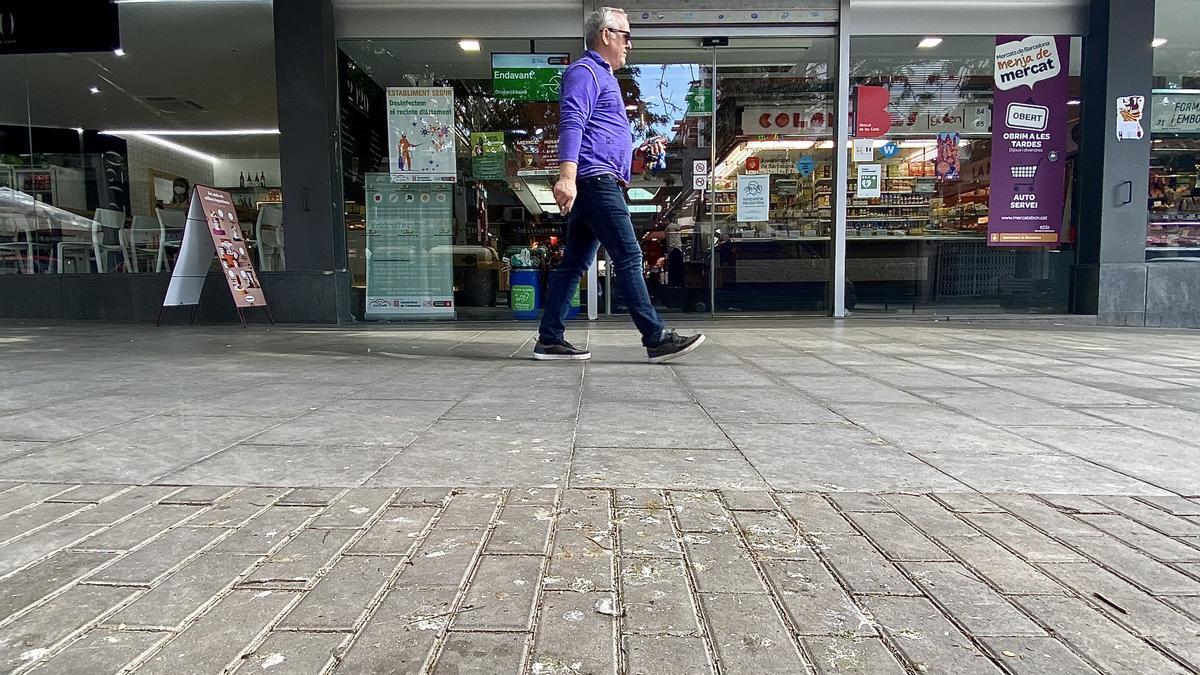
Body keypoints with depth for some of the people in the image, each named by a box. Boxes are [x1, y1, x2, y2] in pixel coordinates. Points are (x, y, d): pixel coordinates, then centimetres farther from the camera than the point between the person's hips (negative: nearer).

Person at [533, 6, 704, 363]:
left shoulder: (602, 76, 29)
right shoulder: (586, 71, -3)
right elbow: (571, 123, -18)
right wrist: (567, 176, -29)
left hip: (596, 185, 10)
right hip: (596, 178, -10)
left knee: (575, 263, 7)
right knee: (629, 258, -12)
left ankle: (550, 339, 9)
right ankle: (656, 339, -11)